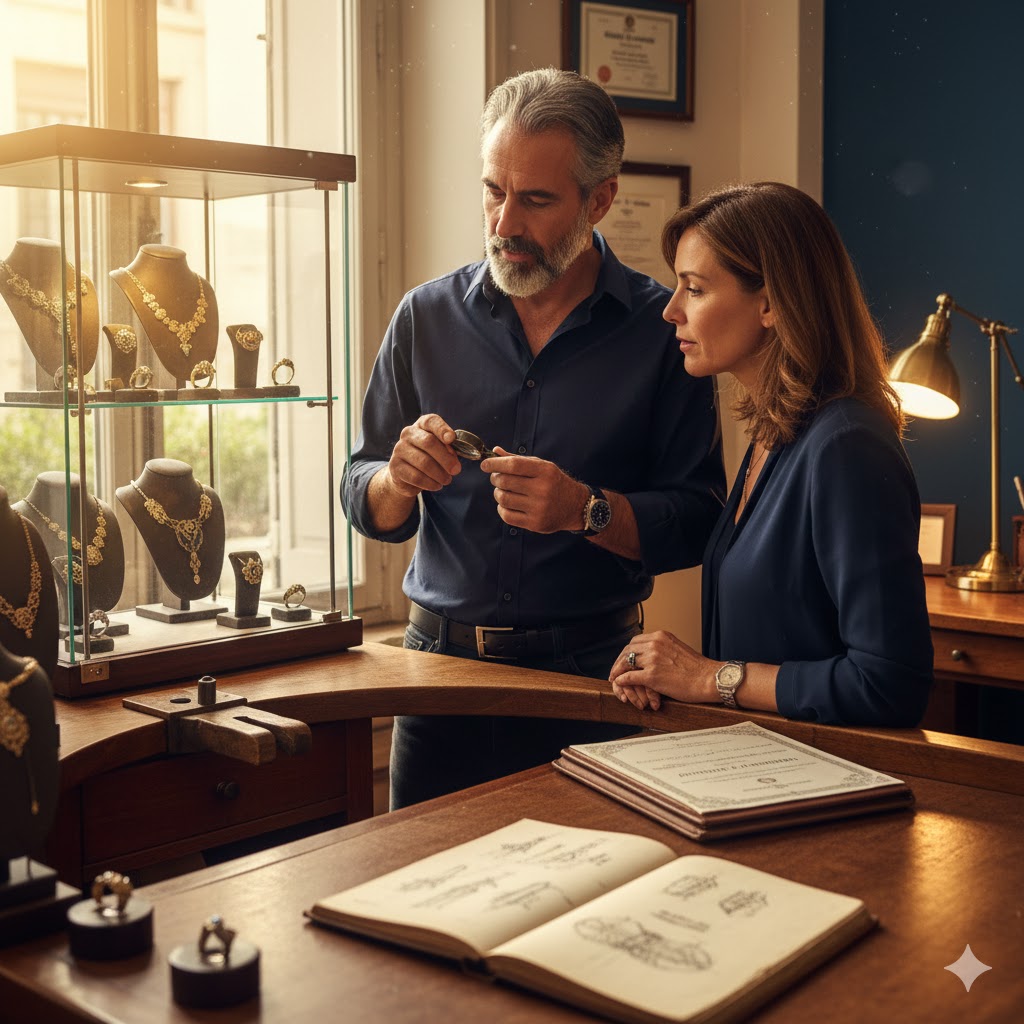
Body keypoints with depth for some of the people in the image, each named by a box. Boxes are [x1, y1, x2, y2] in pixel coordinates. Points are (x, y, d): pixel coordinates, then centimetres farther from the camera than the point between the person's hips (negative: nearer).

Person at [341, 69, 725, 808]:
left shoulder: (661, 328, -3)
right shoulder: (426, 318, 4)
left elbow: (699, 523, -5)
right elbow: (366, 510, 8)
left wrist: (587, 511, -20)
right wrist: (399, 479, -13)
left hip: (591, 667, -2)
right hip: (441, 662, 2)